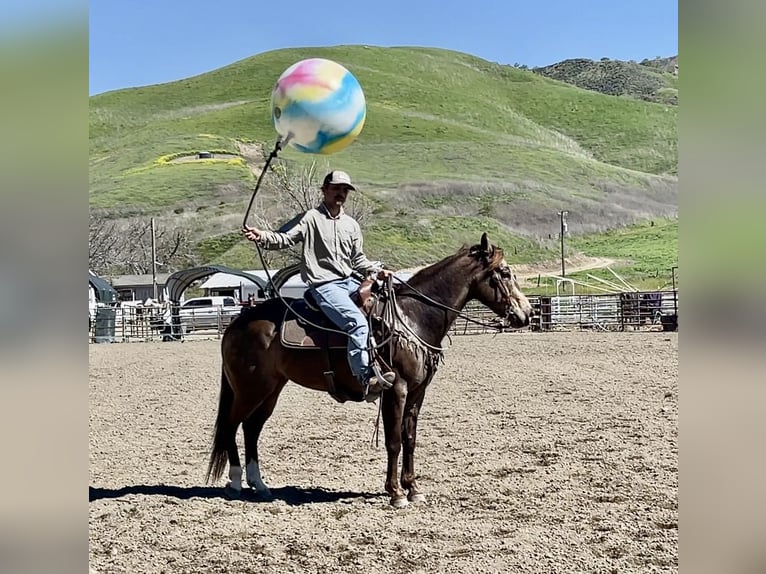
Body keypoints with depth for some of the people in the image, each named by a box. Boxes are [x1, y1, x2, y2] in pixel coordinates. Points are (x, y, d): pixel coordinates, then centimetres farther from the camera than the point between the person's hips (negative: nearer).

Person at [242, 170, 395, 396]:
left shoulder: (351, 225, 17)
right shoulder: (311, 218, -2)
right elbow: (285, 239, -11)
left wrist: (377, 271, 8)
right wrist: (261, 236, -28)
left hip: (349, 282, 8)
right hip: (324, 285, -8)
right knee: (358, 322, -27)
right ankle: (365, 377, -27)